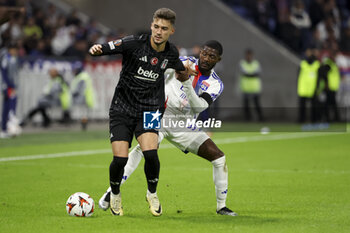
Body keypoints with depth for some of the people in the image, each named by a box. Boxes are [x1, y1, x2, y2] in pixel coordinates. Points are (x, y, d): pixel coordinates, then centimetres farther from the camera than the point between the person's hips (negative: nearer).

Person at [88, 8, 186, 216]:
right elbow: (103, 49, -20)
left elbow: (181, 70, 28)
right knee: (120, 159, -13)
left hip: (149, 109, 2)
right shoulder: (134, 43, -12)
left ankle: (152, 193, 5)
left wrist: (186, 71, 11)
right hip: (122, 108, -2)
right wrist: (95, 49, -38)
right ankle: (115, 195, 20)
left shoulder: (171, 52, 2)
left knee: (150, 153, -23)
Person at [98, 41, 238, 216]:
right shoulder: (184, 62, -5)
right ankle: (110, 193, -29)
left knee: (219, 157, -5)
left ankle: (221, 206, 12)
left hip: (184, 126, 4)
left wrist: (187, 83, -33)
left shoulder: (216, 84, -1)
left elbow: (200, 107, -20)